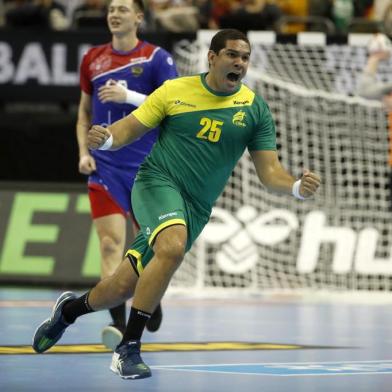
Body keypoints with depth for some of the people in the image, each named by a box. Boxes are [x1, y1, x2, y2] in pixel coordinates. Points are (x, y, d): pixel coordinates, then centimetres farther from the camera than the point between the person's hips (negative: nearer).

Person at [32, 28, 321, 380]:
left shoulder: (255, 109, 2)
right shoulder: (174, 90, -1)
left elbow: (269, 171, 1)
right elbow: (129, 129, 4)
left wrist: (297, 186, -20)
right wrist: (105, 139, -18)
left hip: (194, 210, 3)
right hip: (158, 180, -3)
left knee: (124, 287, 6)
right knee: (173, 246, -35)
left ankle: (70, 309, 40)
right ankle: (128, 348, -25)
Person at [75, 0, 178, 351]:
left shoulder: (157, 58, -2)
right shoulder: (93, 59, 9)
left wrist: (129, 96, -20)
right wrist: (84, 152, 5)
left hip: (147, 165, -1)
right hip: (104, 166, 1)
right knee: (111, 242, -14)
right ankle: (118, 324, -21)